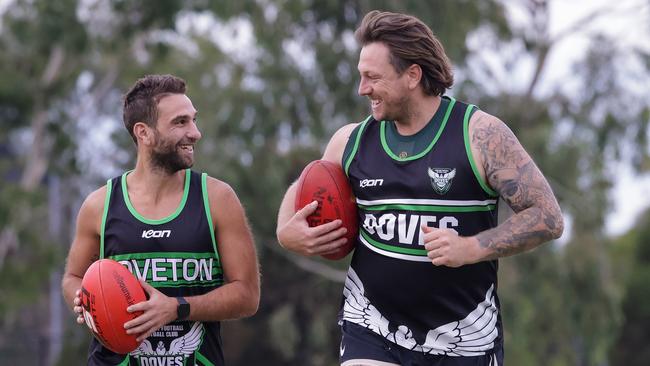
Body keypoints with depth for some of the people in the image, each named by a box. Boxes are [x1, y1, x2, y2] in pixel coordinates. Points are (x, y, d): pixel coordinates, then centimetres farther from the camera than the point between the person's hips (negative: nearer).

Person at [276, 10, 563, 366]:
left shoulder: (480, 135, -9)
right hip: (372, 333, 2)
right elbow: (302, 190, 22)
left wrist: (472, 248, -22)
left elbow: (547, 218, -10)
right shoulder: (351, 141, 4)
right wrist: (287, 232, 0)